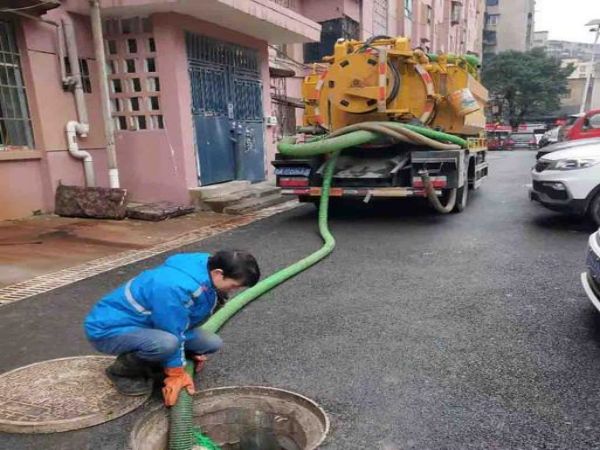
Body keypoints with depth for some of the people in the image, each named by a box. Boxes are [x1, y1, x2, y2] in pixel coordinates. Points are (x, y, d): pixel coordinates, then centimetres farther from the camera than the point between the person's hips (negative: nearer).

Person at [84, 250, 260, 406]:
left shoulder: (204, 266, -8)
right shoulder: (176, 287, -36)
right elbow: (173, 335, -26)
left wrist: (193, 351, 12)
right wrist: (177, 375, -14)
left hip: (146, 322, 8)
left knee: (212, 343, -2)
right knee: (167, 342, -39)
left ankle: (145, 363, 12)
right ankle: (121, 370, -7)